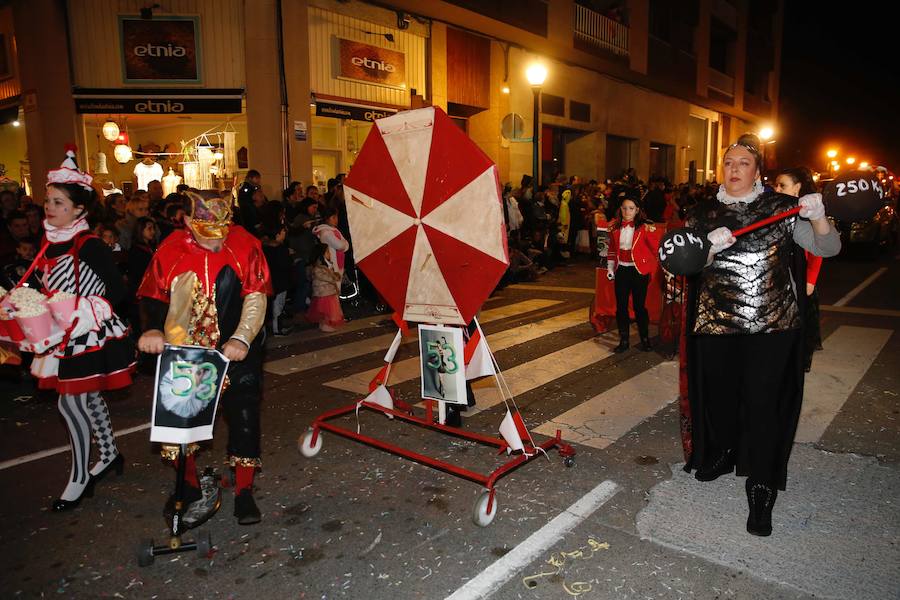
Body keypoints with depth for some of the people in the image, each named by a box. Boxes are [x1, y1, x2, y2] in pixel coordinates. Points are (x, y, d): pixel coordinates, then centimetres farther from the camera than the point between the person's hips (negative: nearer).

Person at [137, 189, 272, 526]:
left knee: (244, 415, 3)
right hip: (184, 350, 2)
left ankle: (244, 493, 19)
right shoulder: (172, 249, -4)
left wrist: (241, 339, -24)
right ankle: (193, 490, 22)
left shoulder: (244, 245, -10)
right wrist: (154, 329, -15)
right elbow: (153, 296, 3)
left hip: (237, 349, -1)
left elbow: (257, 297, -14)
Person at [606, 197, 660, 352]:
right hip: (621, 270, 4)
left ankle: (645, 339, 20)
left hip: (639, 271, -4)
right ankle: (623, 340, 18)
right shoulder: (615, 227, 5)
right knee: (621, 306, 6)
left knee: (639, 305, 3)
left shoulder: (645, 227, -8)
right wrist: (610, 268, 10)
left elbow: (656, 248, -9)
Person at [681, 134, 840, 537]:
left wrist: (818, 218, -19)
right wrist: (710, 249, -21)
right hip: (717, 322, 2)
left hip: (773, 324, -2)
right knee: (719, 396, 10)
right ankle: (722, 454, 38)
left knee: (763, 403, -3)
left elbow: (828, 249, 1)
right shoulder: (703, 214, 7)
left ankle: (761, 491, 9)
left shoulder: (781, 208, 3)